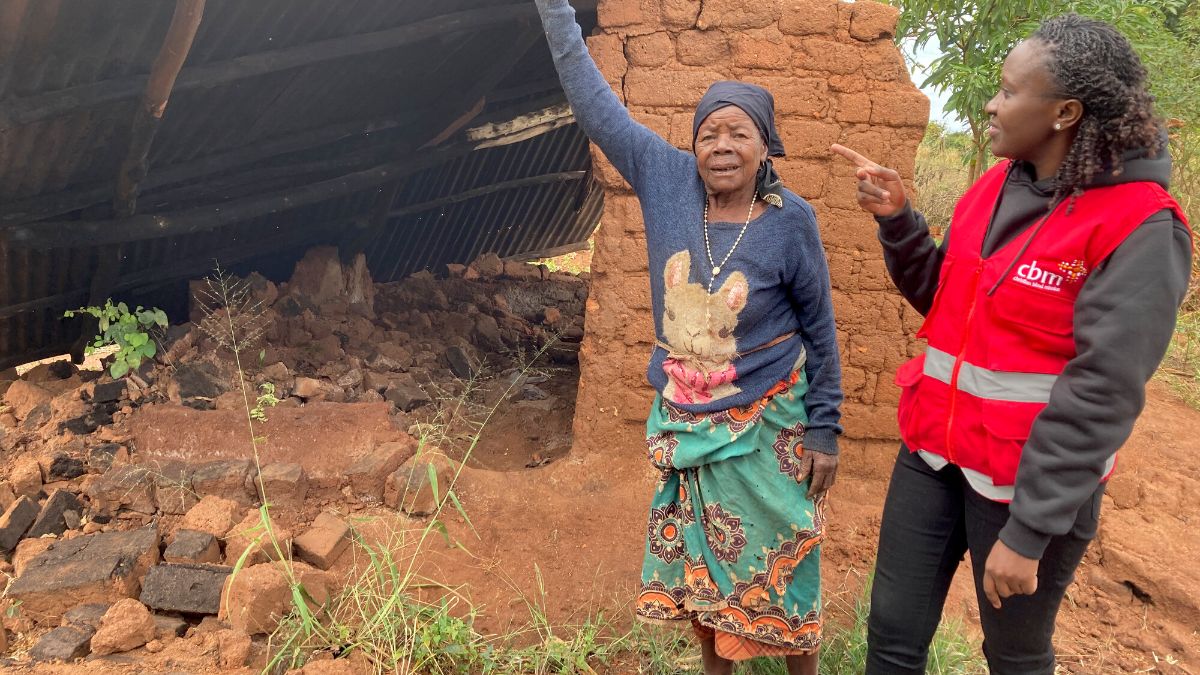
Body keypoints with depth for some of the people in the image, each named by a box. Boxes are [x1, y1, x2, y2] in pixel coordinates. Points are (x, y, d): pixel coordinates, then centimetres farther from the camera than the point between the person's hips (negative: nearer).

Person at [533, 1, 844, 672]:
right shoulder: (666, 181, -8)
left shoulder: (789, 220, -14)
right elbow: (595, 103, -4)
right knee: (698, 560, 17)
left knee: (781, 564, 9)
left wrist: (825, 430, -5)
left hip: (768, 423, -3)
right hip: (687, 418, 4)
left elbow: (819, 327, -6)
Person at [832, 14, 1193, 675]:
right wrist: (896, 220, -3)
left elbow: (1101, 394, -21)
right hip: (934, 449, 6)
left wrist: (1028, 529, -21)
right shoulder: (996, 185, 3)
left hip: (1033, 479, -5)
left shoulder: (1140, 230, -17)